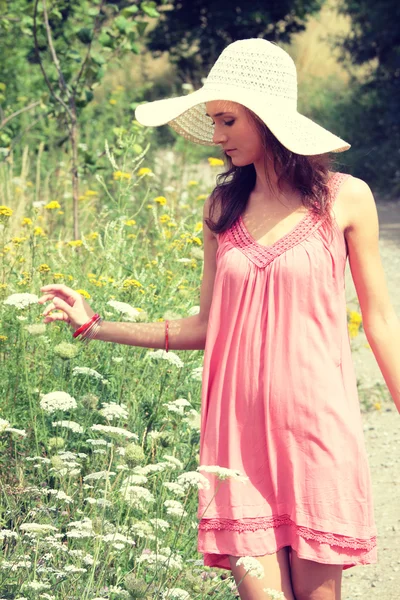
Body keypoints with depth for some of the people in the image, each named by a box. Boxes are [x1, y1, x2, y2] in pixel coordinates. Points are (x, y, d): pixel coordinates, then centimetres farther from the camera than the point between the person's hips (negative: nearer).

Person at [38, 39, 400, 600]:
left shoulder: (344, 199, 0)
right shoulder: (222, 207, 8)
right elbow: (205, 326, 11)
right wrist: (94, 325, 5)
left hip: (317, 424, -2)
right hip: (239, 426, 2)